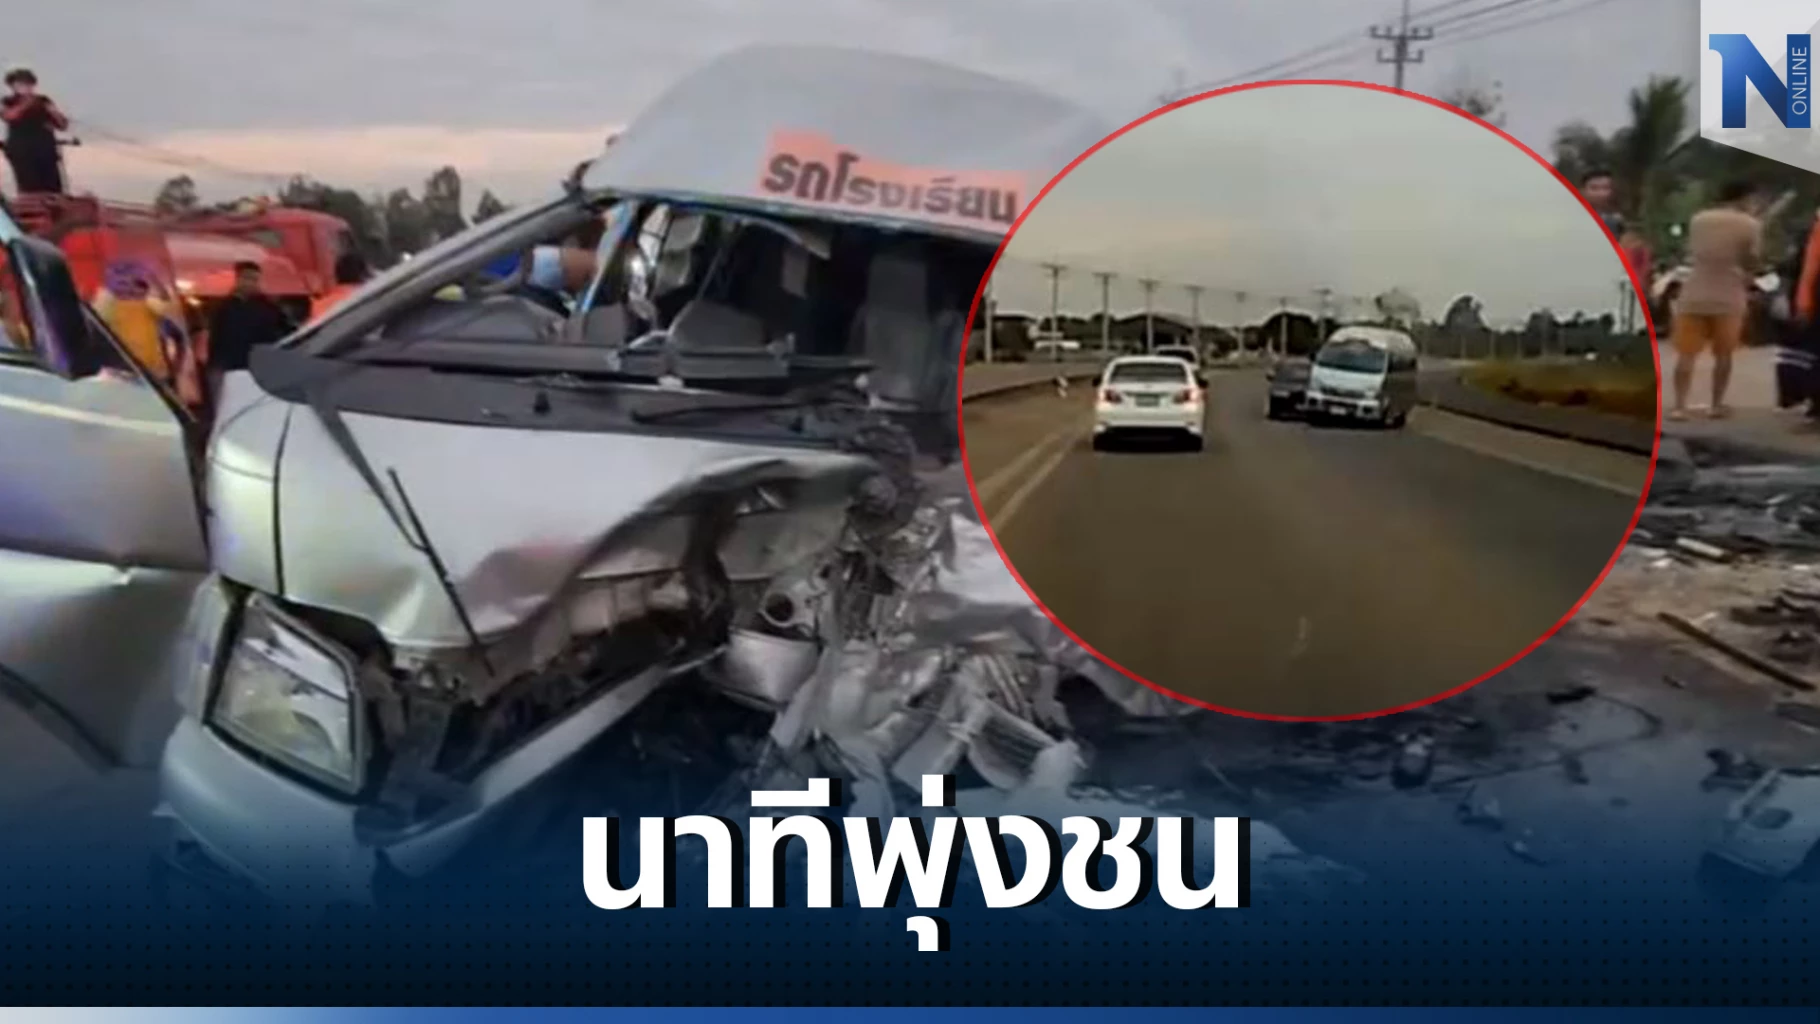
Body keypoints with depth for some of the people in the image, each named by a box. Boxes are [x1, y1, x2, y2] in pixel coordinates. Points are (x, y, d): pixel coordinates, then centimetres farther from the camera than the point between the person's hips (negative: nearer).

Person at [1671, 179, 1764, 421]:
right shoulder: (1750, 225, -4)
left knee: (1686, 354, 1)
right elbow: (1751, 262, 0)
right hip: (1728, 298, -2)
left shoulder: (1698, 219, 7)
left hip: (1693, 296, 2)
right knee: (1723, 354, 12)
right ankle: (1717, 405, 16)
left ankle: (1679, 406, -7)